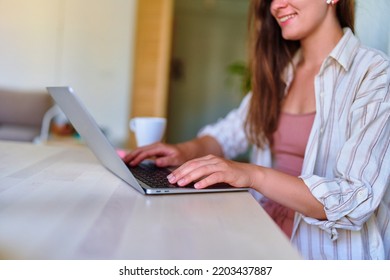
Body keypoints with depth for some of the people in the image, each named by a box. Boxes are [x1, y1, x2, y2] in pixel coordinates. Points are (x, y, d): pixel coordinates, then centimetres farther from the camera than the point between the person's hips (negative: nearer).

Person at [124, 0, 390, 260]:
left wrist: (254, 175, -30)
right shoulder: (281, 72, 11)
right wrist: (191, 150, -4)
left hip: (332, 253, -5)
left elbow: (357, 199, -20)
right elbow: (228, 133, 18)